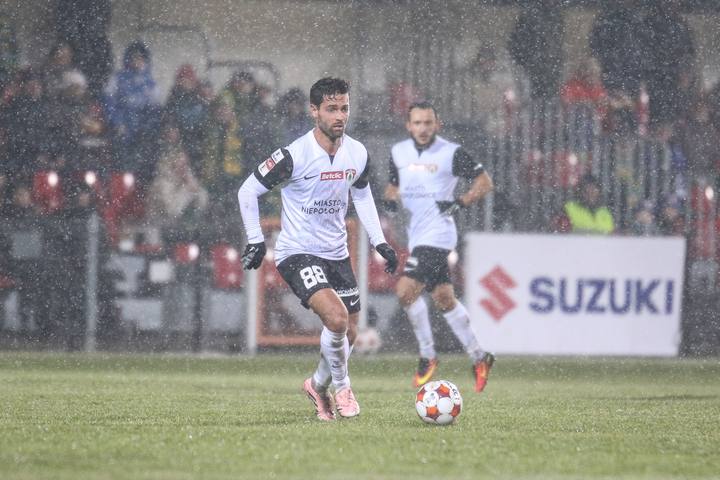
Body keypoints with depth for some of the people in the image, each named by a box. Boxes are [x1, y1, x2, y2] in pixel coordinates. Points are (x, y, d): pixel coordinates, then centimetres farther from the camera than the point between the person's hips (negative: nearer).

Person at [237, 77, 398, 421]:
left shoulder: (357, 154, -1)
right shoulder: (294, 156, -19)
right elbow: (248, 191, -8)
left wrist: (379, 241, 12)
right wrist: (255, 240, -9)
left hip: (337, 253, 6)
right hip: (297, 253, -6)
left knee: (348, 335, 8)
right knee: (336, 317, -25)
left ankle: (318, 386, 36)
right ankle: (341, 386, 0)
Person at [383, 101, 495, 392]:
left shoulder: (451, 153, -9)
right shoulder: (399, 152, 8)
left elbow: (485, 182, -4)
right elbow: (394, 185, 23)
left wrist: (460, 203, -18)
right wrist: (390, 198, 0)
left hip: (437, 234, -7)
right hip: (416, 235, 7)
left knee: (405, 290, -18)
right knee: (444, 300, 12)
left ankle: (427, 356, -4)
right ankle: (478, 358, 23)